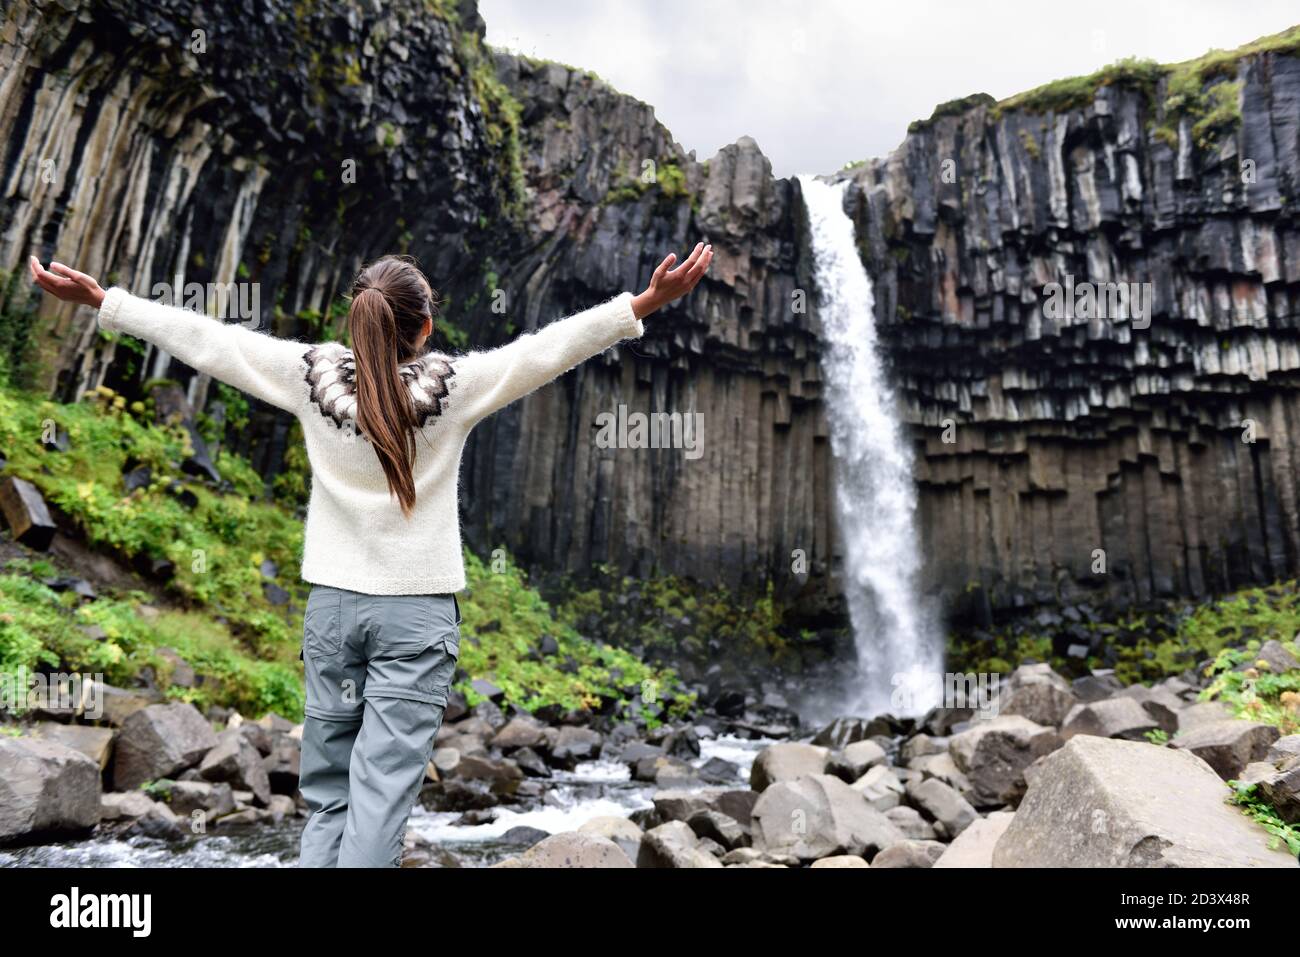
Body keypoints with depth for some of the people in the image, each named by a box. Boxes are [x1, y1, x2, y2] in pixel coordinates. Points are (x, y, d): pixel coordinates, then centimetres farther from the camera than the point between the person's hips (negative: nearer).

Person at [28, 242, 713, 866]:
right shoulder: (453, 384, -9)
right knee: (381, 798, 1)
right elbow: (550, 346, -11)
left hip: (331, 605, 3)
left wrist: (101, 300, 15)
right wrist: (644, 305, -10)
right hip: (418, 612, -3)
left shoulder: (314, 375, -2)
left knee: (326, 795, 14)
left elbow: (206, 338, 4)